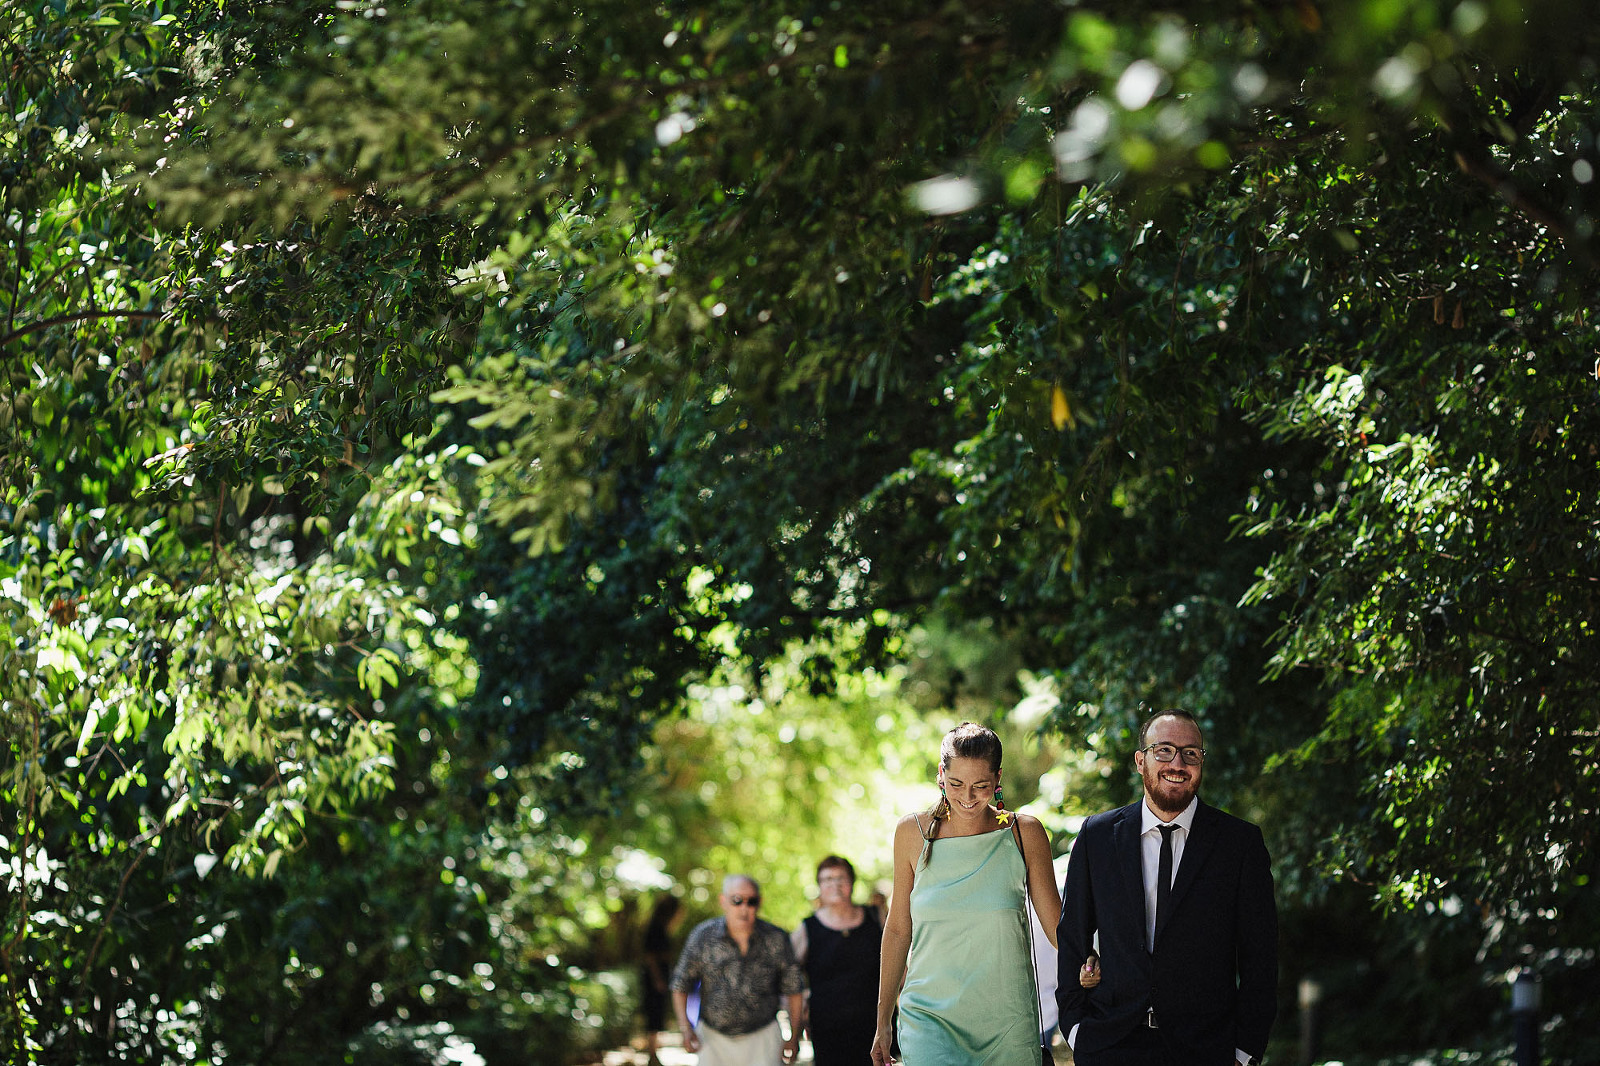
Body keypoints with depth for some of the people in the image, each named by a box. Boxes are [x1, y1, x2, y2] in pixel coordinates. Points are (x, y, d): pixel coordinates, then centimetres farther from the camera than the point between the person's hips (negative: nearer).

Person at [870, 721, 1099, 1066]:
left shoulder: (1025, 834, 1)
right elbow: (898, 928, 10)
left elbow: (1056, 922, 6)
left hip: (1008, 1022, 1)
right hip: (930, 1015, -1)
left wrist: (1083, 964, -16)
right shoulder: (913, 833, 3)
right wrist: (883, 1021, 13)